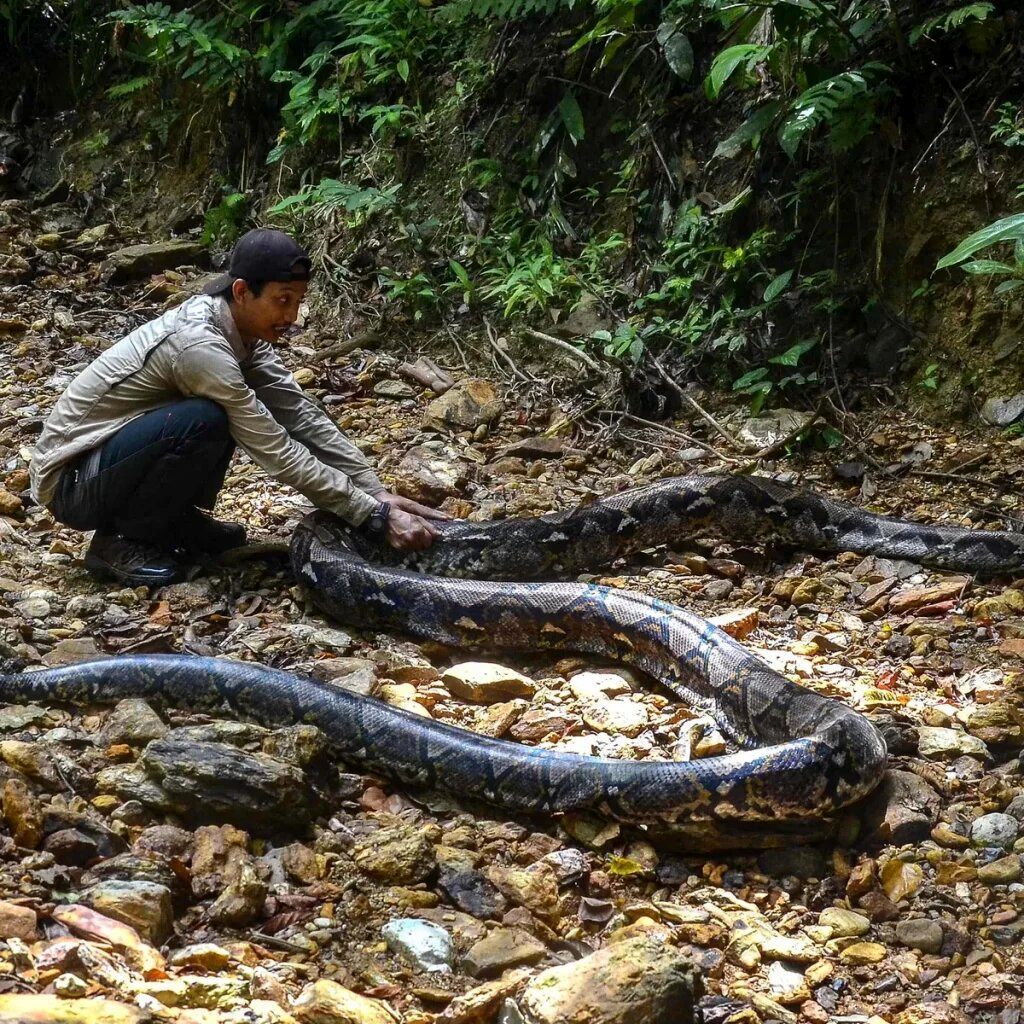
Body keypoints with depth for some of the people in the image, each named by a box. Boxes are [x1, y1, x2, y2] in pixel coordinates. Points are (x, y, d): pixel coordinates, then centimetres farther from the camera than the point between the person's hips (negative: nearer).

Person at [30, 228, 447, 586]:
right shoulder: (199, 345, -29)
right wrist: (377, 516, -25)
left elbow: (302, 414, -1)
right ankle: (119, 540, -11)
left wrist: (377, 491, -10)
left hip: (118, 452, 9)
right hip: (70, 482, -8)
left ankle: (174, 520, 8)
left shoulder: (239, 329, -3)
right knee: (207, 421, -30)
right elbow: (278, 453, -28)